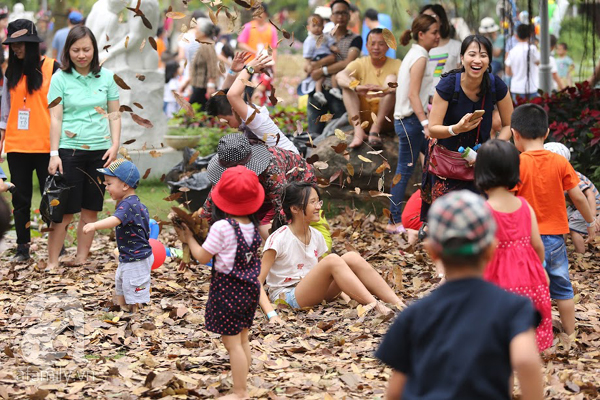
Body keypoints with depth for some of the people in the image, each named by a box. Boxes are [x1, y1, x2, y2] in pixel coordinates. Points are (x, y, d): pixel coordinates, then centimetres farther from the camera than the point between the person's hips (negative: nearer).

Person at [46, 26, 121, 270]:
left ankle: (81, 257, 17)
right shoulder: (60, 78, -1)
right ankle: (52, 263, 1)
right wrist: (54, 153, -8)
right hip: (69, 150, -3)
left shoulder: (106, 77, 5)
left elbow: (114, 114, 9)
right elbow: (55, 118, -3)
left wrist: (115, 145, -1)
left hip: (100, 150, 3)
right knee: (65, 210, -4)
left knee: (91, 209, 7)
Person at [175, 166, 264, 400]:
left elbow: (203, 257, -12)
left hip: (227, 288, -8)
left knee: (232, 343, -2)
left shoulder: (221, 227, -20)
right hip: (249, 286, 8)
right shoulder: (253, 226, 0)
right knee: (242, 340, 18)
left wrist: (189, 238, 3)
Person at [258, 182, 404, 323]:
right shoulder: (278, 239, -13)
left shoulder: (316, 236, 8)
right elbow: (257, 282, -17)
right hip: (287, 298, -7)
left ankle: (399, 305, -21)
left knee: (352, 258, -14)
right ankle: (376, 307, -35)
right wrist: (271, 314, -29)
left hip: (313, 294, 7)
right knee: (332, 260, -28)